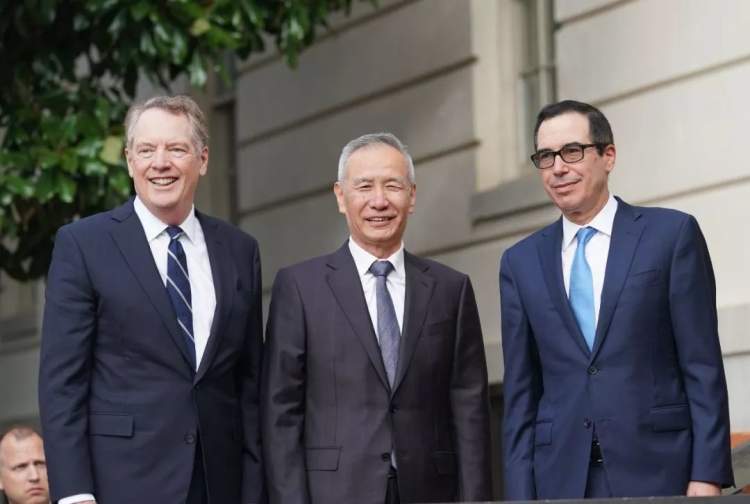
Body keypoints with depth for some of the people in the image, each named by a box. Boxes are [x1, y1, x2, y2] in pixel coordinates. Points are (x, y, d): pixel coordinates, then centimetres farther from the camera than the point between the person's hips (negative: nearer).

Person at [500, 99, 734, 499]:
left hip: (657, 470, -3)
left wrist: (707, 476, -8)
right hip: (562, 480, 3)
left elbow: (703, 368, -1)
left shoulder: (672, 234, 3)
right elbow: (520, 391, 11)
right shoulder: (521, 262, 12)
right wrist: (521, 494, 3)